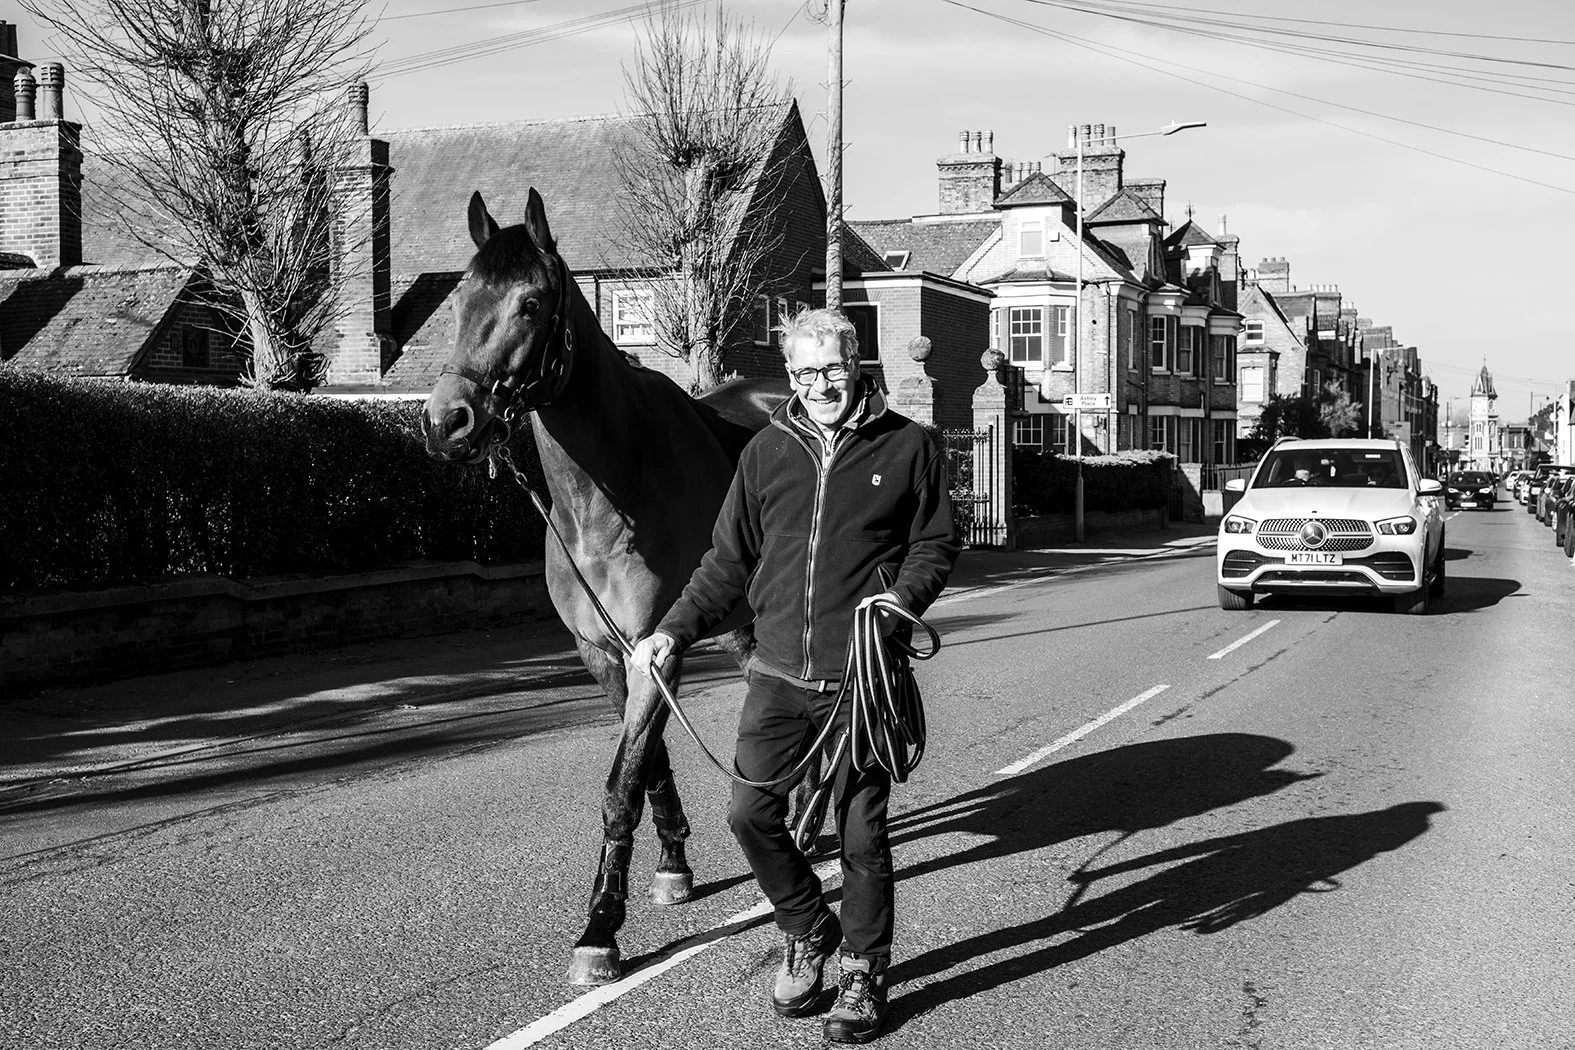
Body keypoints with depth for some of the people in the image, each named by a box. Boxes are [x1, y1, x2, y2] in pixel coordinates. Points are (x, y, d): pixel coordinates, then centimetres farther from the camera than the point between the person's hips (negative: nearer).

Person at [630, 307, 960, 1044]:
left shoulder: (906, 446, -1)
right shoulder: (767, 451, 7)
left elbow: (937, 543, 3)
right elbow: (729, 561, 11)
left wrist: (904, 596, -16)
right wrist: (674, 630, 2)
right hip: (779, 674, 3)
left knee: (861, 832, 4)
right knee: (750, 814, 0)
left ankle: (863, 973, 22)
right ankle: (810, 933, 26)